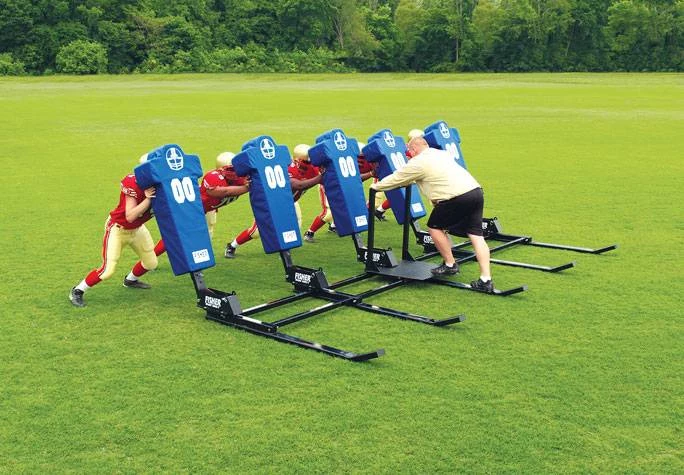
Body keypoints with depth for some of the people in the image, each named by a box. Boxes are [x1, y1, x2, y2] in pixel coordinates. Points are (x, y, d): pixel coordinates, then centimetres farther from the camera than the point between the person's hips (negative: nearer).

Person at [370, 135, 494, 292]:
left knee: (434, 227, 13)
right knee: (476, 235, 7)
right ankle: (486, 280, 3)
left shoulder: (417, 163, 2)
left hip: (457, 197, -8)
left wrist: (376, 186, 31)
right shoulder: (441, 153, 27)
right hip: (476, 191, 8)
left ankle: (450, 265, 19)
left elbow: (396, 178, 13)